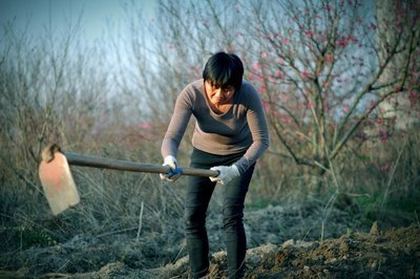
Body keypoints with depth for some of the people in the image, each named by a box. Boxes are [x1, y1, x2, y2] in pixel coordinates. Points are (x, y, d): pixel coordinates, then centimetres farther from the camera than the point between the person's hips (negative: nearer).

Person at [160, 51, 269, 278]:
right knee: (193, 216, -3)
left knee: (232, 215, -14)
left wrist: (236, 169, -44)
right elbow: (172, 137, -37)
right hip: (203, 153, 2)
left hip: (240, 155, -2)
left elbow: (261, 140, -28)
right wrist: (169, 159, -60)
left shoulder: (248, 96, -34)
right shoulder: (191, 94, -31)